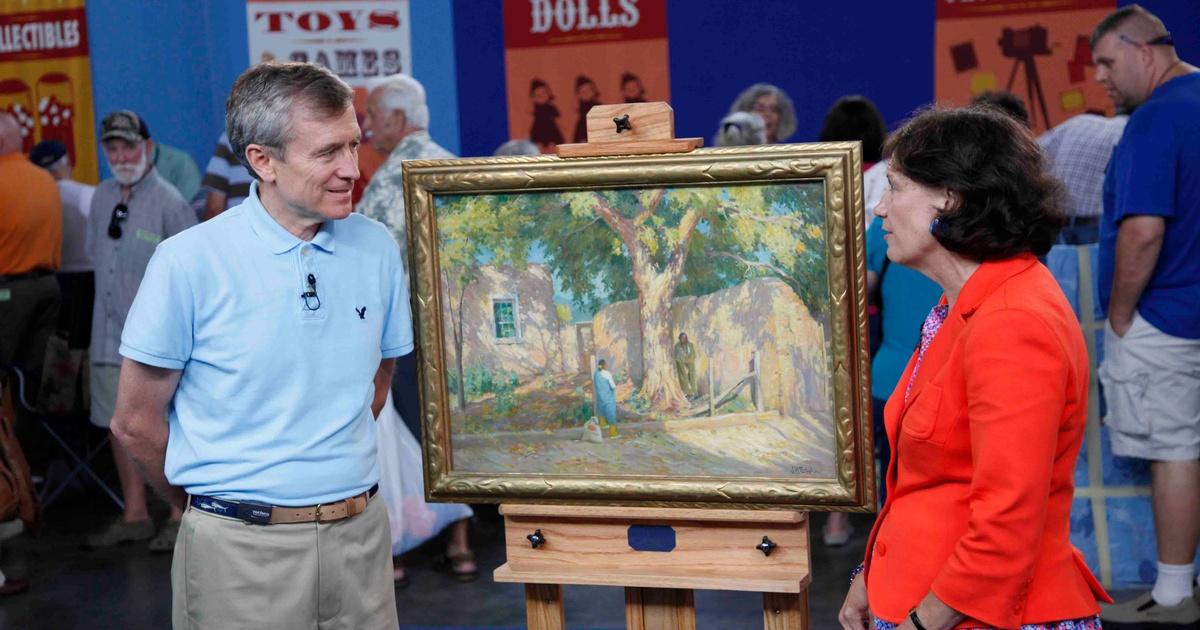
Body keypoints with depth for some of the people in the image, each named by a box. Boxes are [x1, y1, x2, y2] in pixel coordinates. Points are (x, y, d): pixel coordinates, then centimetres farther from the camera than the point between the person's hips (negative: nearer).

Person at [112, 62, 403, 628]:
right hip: (241, 549, -3)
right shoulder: (190, 261, -11)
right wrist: (212, 505, 8)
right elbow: (135, 423, -3)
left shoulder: (376, 248, 1)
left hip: (360, 536, 4)